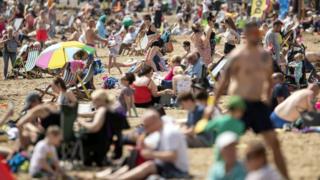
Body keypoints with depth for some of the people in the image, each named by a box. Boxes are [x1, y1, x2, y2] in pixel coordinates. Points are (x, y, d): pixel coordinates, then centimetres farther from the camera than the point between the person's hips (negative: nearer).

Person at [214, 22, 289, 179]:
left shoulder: (265, 55, 7)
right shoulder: (238, 56, -11)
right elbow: (224, 81, -13)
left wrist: (266, 96, 10)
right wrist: (213, 104, -17)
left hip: (258, 104, 5)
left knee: (274, 142, 3)